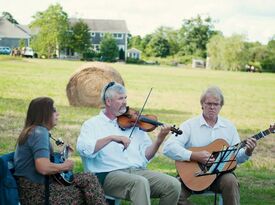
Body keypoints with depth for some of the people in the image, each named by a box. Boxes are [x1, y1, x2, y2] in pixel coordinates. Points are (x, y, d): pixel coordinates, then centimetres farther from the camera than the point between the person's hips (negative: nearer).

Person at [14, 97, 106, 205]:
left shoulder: (31, 131, 14)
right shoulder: (40, 133, -16)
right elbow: (43, 168, -29)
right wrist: (65, 166, -12)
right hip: (36, 192, -9)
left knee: (89, 178, 6)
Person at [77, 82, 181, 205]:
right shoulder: (92, 124, 7)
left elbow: (145, 156, 10)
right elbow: (83, 149, -14)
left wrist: (159, 141, -8)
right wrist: (112, 137, -21)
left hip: (138, 171, 4)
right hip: (109, 175, -4)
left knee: (174, 185, -16)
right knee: (140, 182, -34)